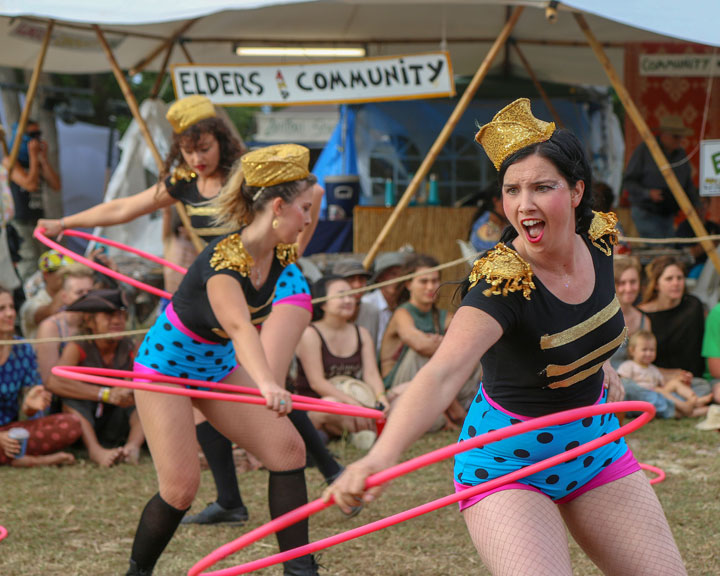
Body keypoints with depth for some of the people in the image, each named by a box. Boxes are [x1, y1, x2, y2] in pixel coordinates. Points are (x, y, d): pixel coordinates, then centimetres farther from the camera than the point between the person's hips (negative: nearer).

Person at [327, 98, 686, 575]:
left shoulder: (598, 239, -10)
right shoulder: (502, 281, -30)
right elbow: (443, 373, -47)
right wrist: (381, 456, -62)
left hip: (594, 442, 6)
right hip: (508, 462, -6)